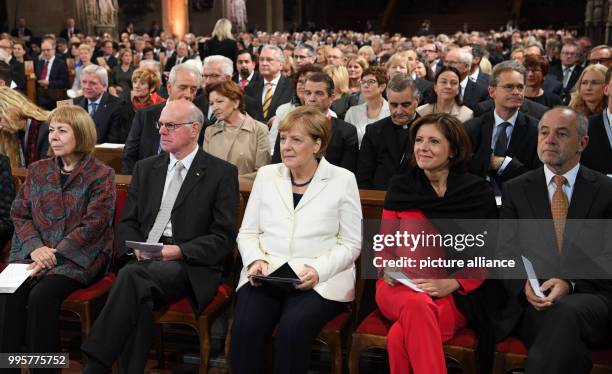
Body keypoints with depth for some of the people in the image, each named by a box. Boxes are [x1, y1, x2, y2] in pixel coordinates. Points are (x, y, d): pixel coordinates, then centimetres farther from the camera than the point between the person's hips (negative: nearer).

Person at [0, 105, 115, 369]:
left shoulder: (101, 175, -1)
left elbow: (92, 226, -9)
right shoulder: (37, 171, 15)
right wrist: (35, 247, -9)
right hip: (35, 252, 4)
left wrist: (54, 255, -16)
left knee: (42, 296, -28)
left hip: (78, 258, -4)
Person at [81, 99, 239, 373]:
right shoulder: (145, 168, 18)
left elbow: (224, 237, -3)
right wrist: (137, 248, -6)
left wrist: (179, 251, -16)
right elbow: (127, 223, 17)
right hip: (143, 261, 4)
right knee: (138, 297, -32)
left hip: (190, 266, -4)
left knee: (133, 275, -33)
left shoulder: (222, 173, 2)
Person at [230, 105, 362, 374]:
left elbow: (351, 243, 2)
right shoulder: (266, 175, 12)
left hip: (320, 280, -2)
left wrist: (319, 270, -15)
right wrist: (255, 260, -8)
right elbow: (247, 232, 13)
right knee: (245, 327, -26)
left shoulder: (342, 180, 3)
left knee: (292, 329, -30)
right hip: (266, 272, 3)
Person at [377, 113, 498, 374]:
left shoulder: (478, 193, 4)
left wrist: (451, 284, -13)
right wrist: (388, 268, -7)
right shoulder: (400, 187, 10)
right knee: (416, 304, -36)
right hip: (398, 288, 2)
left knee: (399, 337, -33)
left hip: (452, 296, -2)